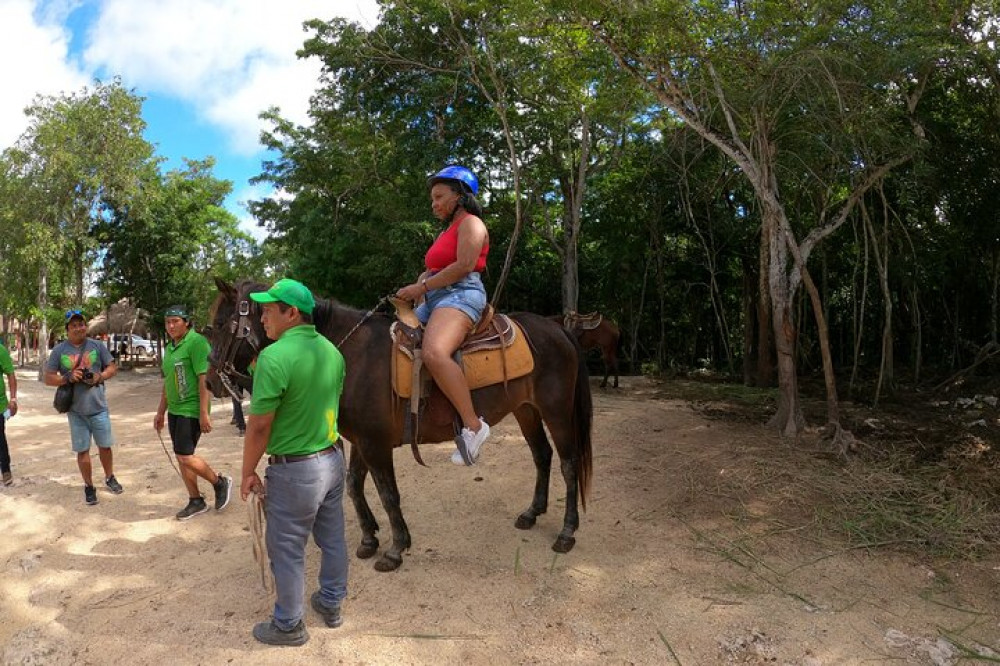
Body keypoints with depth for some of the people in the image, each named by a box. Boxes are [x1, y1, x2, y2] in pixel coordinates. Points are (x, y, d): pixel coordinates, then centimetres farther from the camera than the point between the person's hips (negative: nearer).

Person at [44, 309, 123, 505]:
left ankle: (109, 478, 31)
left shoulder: (97, 346, 1)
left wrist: (100, 377, -13)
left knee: (105, 445, 10)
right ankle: (89, 486, 20)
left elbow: (112, 367, 7)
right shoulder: (59, 350, 0)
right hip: (76, 410, 0)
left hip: (99, 407, 0)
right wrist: (68, 378, -17)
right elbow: (48, 378, 1)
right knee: (82, 450, 7)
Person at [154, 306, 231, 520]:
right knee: (181, 457, 11)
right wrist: (160, 412, 22)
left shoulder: (196, 342, -14)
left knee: (185, 456, -10)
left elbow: (205, 379, -19)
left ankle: (220, 483, 12)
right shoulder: (170, 347, 13)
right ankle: (196, 501, 22)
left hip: (191, 410, -9)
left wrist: (204, 413, -22)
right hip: (174, 410, 9)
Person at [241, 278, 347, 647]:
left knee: (286, 550, 11)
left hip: (295, 470, -7)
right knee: (333, 539, 20)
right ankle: (331, 603, 38)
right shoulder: (332, 351, 2)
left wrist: (247, 473, -5)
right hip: (333, 458, 7)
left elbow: (259, 426, -18)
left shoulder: (274, 357, -22)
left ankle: (288, 625, 27)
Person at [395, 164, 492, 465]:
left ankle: (473, 425, -34)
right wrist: (420, 283, 2)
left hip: (460, 295, -11)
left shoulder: (470, 223, -1)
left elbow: (464, 266, -16)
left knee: (433, 352, -35)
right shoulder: (448, 230, 29)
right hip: (434, 300, 11)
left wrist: (422, 287, -15)